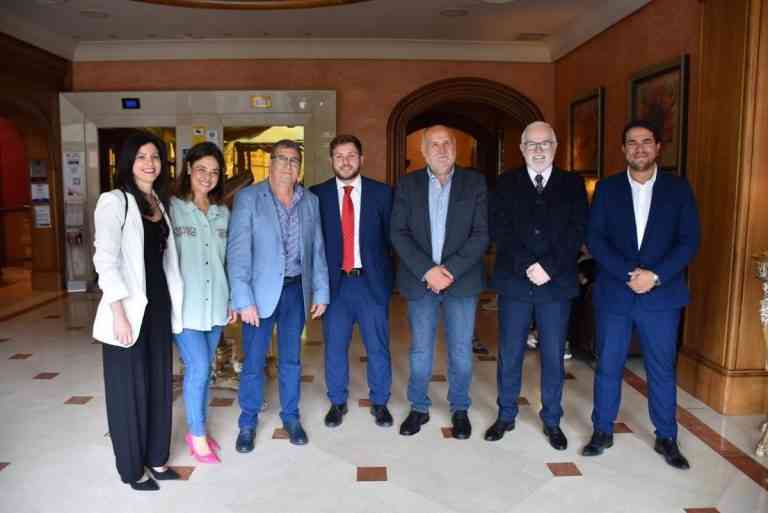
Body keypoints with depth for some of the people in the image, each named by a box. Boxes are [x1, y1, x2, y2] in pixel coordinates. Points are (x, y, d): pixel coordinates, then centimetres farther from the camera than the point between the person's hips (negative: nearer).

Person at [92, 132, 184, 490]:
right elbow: (105, 260, -15)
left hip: (159, 305, 7)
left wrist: (173, 303, 10)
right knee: (129, 387, 6)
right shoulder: (114, 201, -9)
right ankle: (131, 467, 23)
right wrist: (119, 313, -20)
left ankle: (156, 458, 30)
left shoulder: (161, 202, 12)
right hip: (130, 309, -7)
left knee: (159, 384, 15)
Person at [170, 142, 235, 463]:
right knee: (198, 369, -3)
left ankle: (196, 429, 30)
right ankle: (197, 436, 17)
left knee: (203, 370, 14)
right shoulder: (171, 208, -7)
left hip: (215, 304, 5)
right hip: (185, 304, -5)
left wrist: (232, 300, 12)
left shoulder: (223, 213, 9)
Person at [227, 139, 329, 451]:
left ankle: (291, 417, 31)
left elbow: (317, 250, 8)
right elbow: (237, 251, -12)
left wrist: (321, 292, 4)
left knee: (291, 359, 15)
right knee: (253, 362, 6)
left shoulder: (310, 201, 5)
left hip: (297, 290, 3)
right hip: (261, 291, -3)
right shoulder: (248, 198, -7)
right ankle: (247, 424, 24)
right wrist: (244, 300, -17)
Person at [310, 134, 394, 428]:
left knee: (378, 348, 9)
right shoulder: (317, 194, 1)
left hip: (372, 281, 0)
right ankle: (337, 402, 30)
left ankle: (379, 402, 28)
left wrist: (390, 275, -2)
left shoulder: (381, 192, 1)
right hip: (335, 282, 0)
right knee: (334, 348, 11)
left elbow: (392, 236, 4)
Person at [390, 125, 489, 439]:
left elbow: (482, 234, -5)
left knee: (461, 351, 10)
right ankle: (419, 408, 29)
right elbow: (398, 233, -3)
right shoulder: (408, 184, 2)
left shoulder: (475, 183, 0)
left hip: (461, 280, 0)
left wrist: (451, 270, -15)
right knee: (420, 352, 12)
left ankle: (460, 410, 28)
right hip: (420, 280, 1)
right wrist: (427, 271, -14)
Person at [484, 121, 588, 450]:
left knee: (553, 356, 8)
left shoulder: (573, 184, 7)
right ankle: (506, 416, 25)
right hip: (514, 282, 0)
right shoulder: (507, 184, 6)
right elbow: (499, 231, -4)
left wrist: (549, 266, -15)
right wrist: (527, 266, -15)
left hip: (557, 284, 0)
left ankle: (552, 421, 25)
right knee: (509, 354, 9)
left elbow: (577, 232, -3)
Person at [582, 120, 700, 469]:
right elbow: (594, 239, -4)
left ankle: (666, 438, 25)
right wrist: (629, 274, -15)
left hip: (662, 295, 0)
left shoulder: (678, 188, 3)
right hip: (614, 293, 0)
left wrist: (655, 275, -15)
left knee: (662, 369, 9)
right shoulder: (607, 188, 3)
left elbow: (690, 241, -2)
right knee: (608, 366, 8)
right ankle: (602, 431, 23)